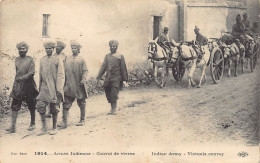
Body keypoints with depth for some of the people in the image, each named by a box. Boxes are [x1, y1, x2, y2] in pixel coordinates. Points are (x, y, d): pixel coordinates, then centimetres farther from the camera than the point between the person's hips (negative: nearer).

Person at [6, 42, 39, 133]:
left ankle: (33, 124, 24)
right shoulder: (17, 59, 11)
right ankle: (13, 126, -3)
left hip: (28, 85, -4)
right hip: (17, 86, 4)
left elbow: (32, 73, -13)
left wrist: (21, 78, -18)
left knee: (31, 106, 8)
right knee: (14, 106, -3)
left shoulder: (30, 60, -5)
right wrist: (17, 79, 12)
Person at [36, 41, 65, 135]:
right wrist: (40, 88, 17)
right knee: (40, 105, -11)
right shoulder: (42, 60, 12)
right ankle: (44, 127, 3)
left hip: (54, 88, -3)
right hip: (44, 87, 3)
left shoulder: (58, 60, -2)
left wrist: (59, 89, -13)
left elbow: (61, 75, -6)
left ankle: (54, 128, 17)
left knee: (54, 108, 3)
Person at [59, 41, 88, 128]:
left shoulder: (81, 60, -1)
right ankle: (64, 122, -4)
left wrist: (83, 80, -19)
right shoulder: (67, 59, 8)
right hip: (68, 86, 2)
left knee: (82, 104, 10)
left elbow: (85, 71, -4)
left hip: (79, 86, -2)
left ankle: (82, 120, 23)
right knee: (66, 104, -5)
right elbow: (64, 71, 12)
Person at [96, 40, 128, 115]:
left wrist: (124, 80, 0)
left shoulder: (120, 56, 6)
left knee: (114, 94, -11)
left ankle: (114, 109, -1)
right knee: (108, 94, 4)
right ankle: (112, 108, 19)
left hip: (117, 78, -4)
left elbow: (123, 68, 4)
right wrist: (99, 76, 0)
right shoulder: (107, 56, 16)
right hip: (108, 78, 4)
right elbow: (103, 66, 10)